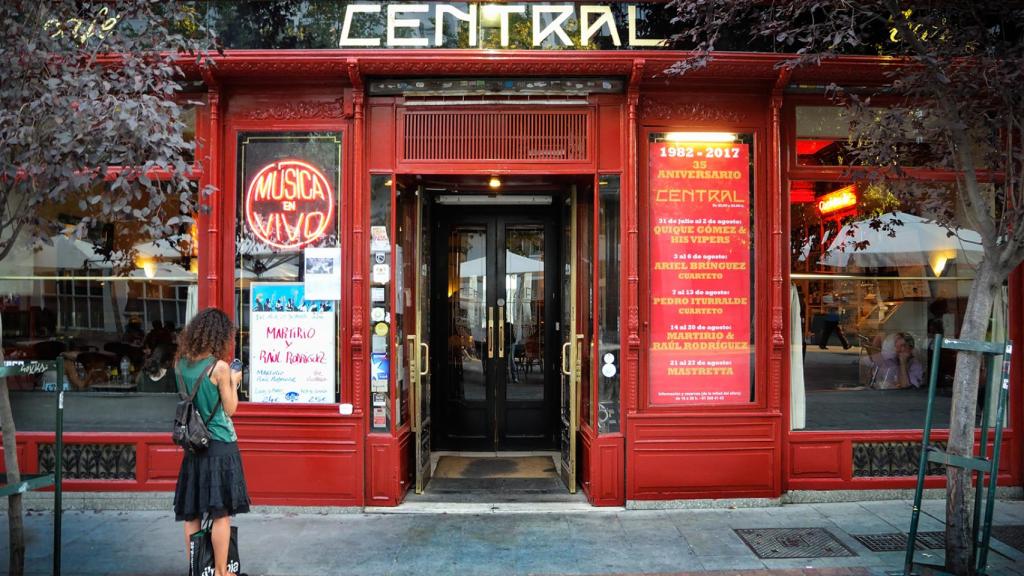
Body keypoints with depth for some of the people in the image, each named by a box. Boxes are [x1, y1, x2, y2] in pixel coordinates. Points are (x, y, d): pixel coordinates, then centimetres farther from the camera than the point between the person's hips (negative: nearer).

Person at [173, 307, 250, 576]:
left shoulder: (181, 363, 1)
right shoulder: (219, 367, -15)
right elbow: (230, 409, -8)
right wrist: (234, 382, 6)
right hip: (220, 445, -6)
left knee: (191, 512, 12)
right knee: (221, 513, 3)